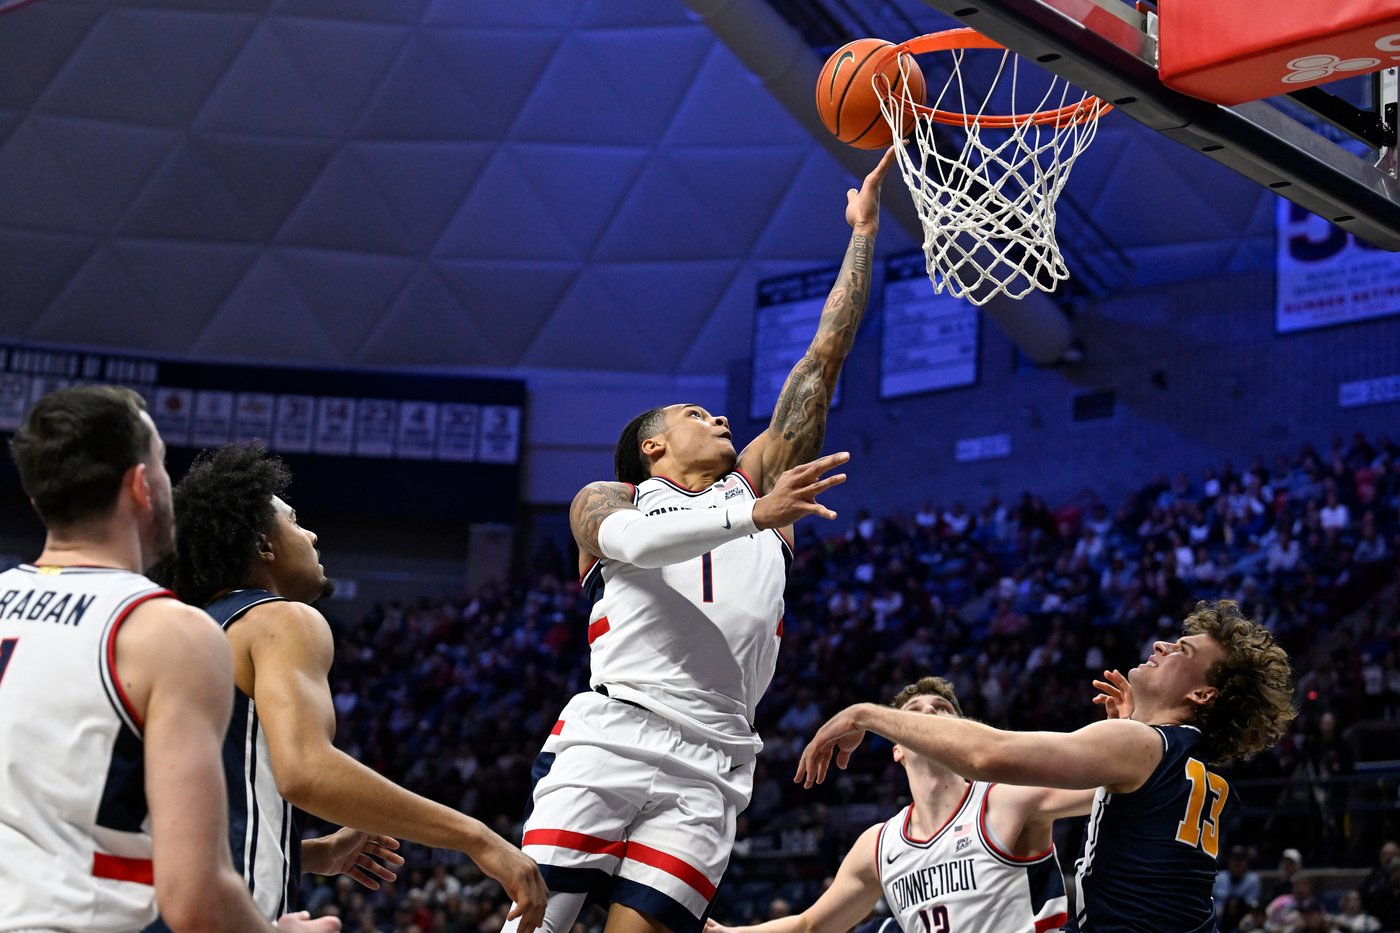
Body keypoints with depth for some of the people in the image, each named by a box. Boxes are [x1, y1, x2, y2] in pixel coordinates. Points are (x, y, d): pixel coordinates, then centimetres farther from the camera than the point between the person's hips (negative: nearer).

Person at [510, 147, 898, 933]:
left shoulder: (756, 484, 26)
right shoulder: (604, 500, 17)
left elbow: (825, 357, 24)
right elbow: (628, 539, -9)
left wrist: (864, 233, 23)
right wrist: (752, 516, -20)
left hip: (708, 768, 3)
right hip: (608, 735, -2)